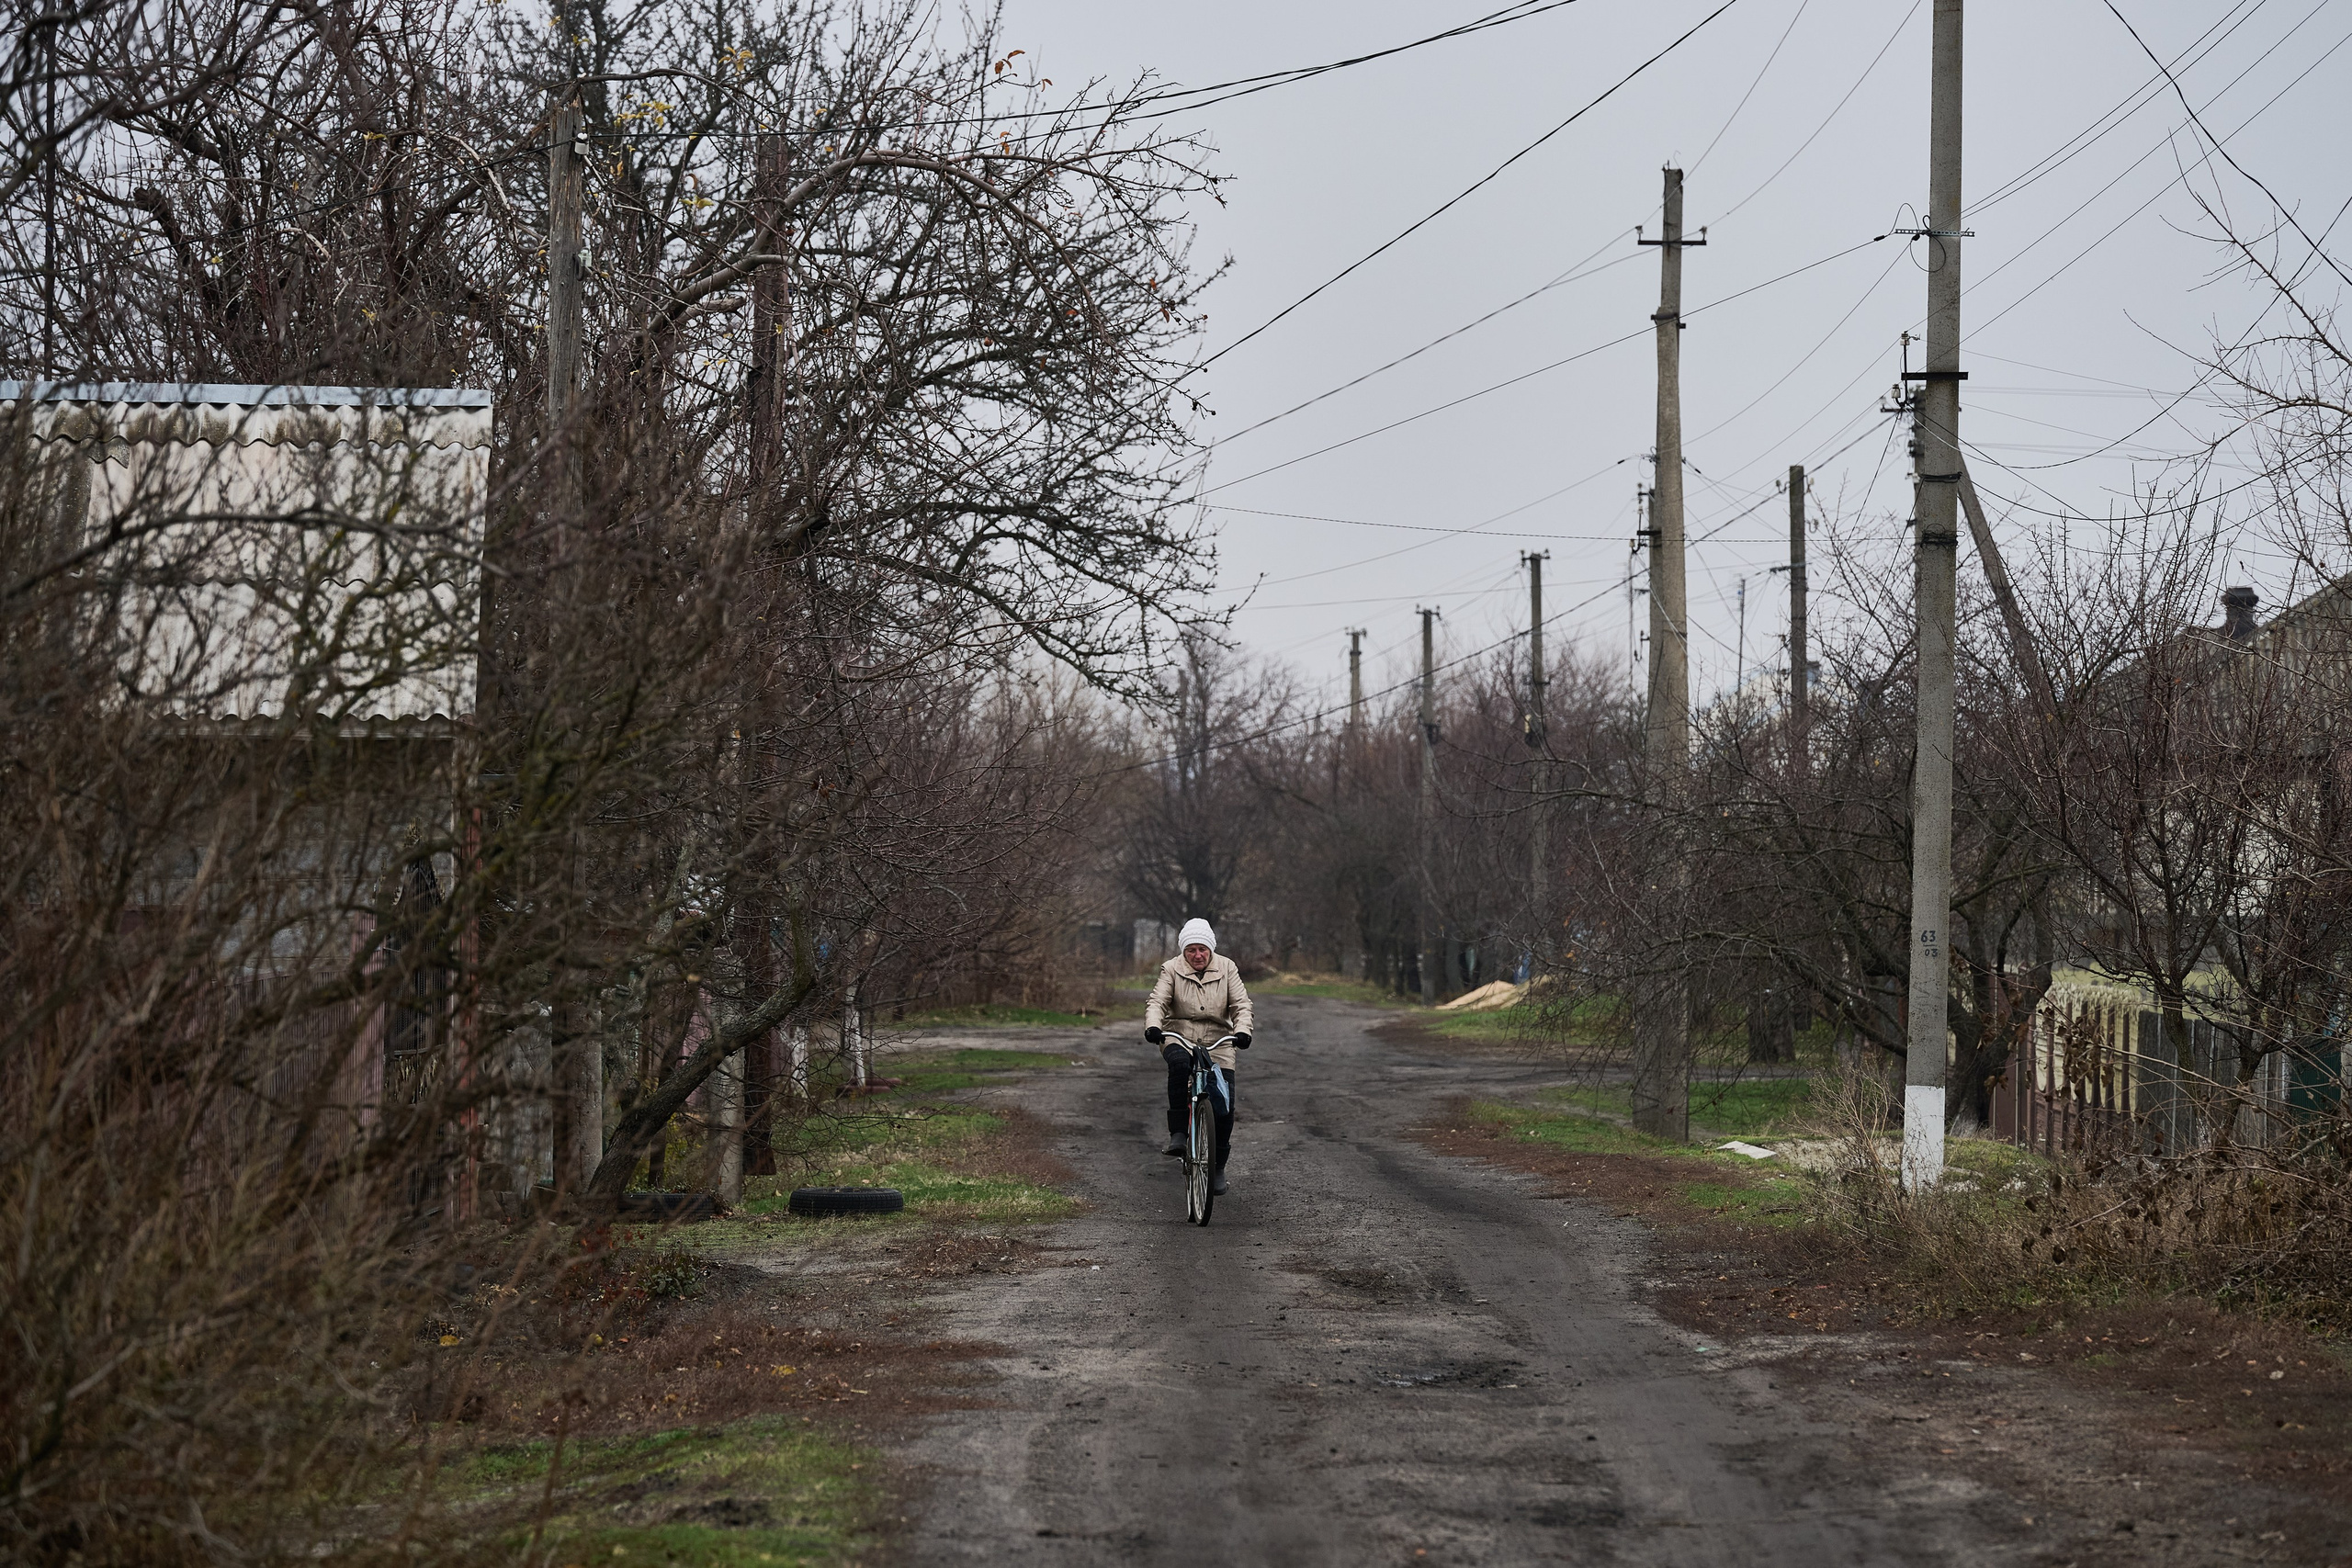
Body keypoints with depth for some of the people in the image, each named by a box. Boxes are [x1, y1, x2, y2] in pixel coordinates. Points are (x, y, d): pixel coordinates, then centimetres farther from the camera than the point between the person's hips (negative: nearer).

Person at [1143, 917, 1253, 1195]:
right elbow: (1157, 1001, -9)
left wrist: (1242, 1031, -21)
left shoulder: (1227, 969, 5)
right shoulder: (1172, 969, 1)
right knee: (1179, 1064, -38)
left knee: (1224, 1104, -9)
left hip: (1218, 1042, 2)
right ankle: (1177, 1133, -32)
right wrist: (1153, 1026, -29)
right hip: (1178, 1038, -2)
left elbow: (1241, 1004, -1)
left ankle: (1218, 1166, 9)